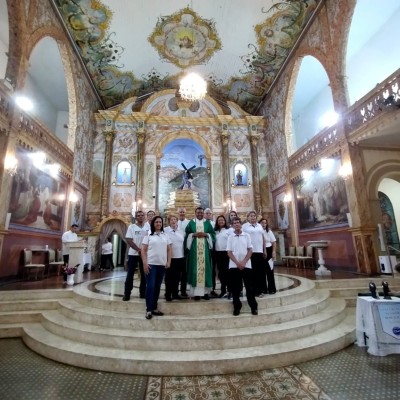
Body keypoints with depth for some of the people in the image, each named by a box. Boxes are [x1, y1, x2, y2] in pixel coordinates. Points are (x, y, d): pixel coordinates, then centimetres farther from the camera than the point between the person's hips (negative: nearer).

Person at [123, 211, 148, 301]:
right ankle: (127, 294, 11)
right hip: (133, 254, -2)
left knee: (144, 274, 8)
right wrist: (139, 249, -17)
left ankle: (143, 293, 19)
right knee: (130, 274, 2)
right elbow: (129, 240, -9)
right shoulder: (131, 227, -2)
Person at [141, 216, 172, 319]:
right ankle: (149, 309, 5)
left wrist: (168, 262, 1)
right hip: (151, 264, -3)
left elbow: (169, 250, 10)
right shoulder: (148, 235, 2)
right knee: (150, 286, -5)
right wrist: (145, 263, -11)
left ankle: (154, 308, 20)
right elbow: (143, 250, -2)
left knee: (157, 287, 10)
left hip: (162, 265, 3)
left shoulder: (166, 236, 11)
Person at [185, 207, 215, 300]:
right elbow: (187, 234, 3)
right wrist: (194, 234, -12)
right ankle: (196, 292, 3)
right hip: (194, 249, -1)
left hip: (205, 248, 1)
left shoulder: (207, 223, 10)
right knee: (195, 267, -3)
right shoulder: (191, 222, 8)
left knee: (205, 267, 1)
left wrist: (205, 234, -10)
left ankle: (205, 291, 9)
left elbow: (213, 234, 6)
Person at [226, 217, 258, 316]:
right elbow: (229, 252, 0)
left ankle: (254, 306, 18)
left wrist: (243, 262, -10)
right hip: (234, 266, 1)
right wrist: (237, 263, -11)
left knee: (249, 286, 5)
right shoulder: (230, 237, 4)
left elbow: (250, 250, 1)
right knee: (235, 288, 6)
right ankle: (237, 307, 18)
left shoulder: (246, 235, 4)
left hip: (246, 265, 0)